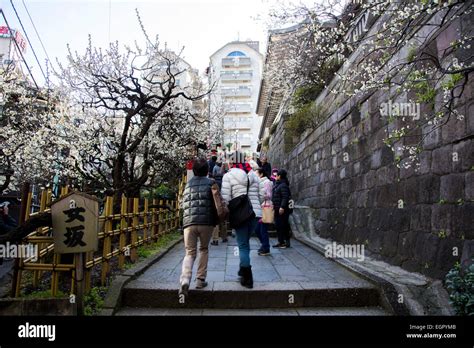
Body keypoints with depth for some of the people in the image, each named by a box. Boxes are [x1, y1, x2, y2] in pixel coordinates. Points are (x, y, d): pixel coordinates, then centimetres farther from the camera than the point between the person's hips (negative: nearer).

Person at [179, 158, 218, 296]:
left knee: (190, 253, 9)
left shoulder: (188, 184, 18)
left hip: (188, 222, 2)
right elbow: (216, 203, 4)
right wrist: (216, 221, 14)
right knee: (204, 249, 19)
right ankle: (200, 280, 17)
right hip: (206, 221, -2)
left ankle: (185, 279, -14)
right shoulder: (210, 183, 7)